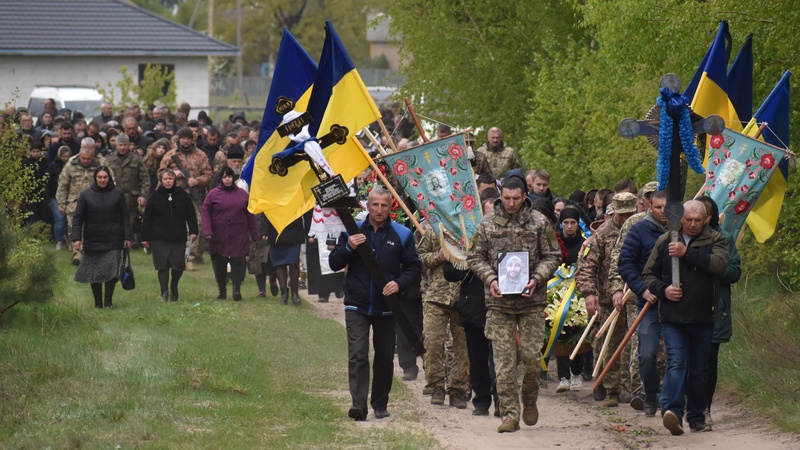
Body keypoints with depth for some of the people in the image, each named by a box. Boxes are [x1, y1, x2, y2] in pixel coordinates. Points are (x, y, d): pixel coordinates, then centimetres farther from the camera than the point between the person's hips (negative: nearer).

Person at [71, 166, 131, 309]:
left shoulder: (117, 194, 3)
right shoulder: (86, 195, 1)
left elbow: (124, 217, 7)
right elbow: (77, 218, 2)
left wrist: (127, 237, 3)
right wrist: (76, 238, -6)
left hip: (113, 241, -1)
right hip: (93, 241, 1)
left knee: (112, 270, -10)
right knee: (94, 273, 4)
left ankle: (108, 300, 1)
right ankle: (98, 301, 15)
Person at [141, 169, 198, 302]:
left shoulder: (183, 196, 6)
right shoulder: (154, 197, 4)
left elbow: (191, 215, 9)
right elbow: (147, 219, 5)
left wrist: (193, 231, -2)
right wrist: (145, 238, 2)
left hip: (178, 238, 1)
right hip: (159, 239, -1)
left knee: (178, 266, 0)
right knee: (162, 266, -7)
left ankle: (174, 288, 25)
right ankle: (164, 292, -6)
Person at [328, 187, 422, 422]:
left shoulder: (401, 235, 3)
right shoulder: (353, 230, 5)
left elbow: (414, 268, 4)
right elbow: (334, 263, 5)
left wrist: (399, 283, -15)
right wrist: (348, 247, -15)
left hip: (386, 307, 1)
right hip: (357, 306, -1)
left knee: (385, 358, 9)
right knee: (357, 355, -13)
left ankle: (380, 405, 22)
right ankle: (358, 404, -19)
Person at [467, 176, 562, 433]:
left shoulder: (539, 223, 3)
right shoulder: (487, 224, 6)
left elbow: (552, 256, 4)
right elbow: (475, 257, 9)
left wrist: (537, 279, -11)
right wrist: (490, 279, -8)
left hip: (532, 300, -1)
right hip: (499, 302, 1)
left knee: (531, 355, -2)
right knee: (504, 361, -2)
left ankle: (529, 400, 25)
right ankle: (509, 414, 1)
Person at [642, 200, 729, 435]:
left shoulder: (715, 240, 6)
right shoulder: (665, 241, 9)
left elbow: (719, 264, -15)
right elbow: (649, 274, 15)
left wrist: (687, 253, -19)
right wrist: (663, 290, -5)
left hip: (703, 318, 1)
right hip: (672, 317, -1)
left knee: (699, 370, 9)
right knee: (676, 363, -17)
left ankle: (696, 417, 21)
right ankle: (672, 411, -30)